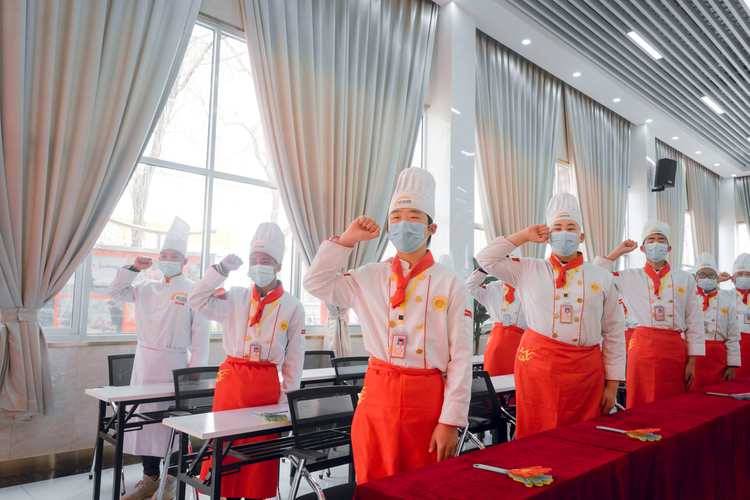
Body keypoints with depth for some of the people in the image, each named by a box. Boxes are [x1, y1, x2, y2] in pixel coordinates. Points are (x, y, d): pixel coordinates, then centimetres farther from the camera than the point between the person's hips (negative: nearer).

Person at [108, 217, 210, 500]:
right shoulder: (146, 289, 13)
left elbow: (200, 336, -8)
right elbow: (115, 293, 19)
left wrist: (195, 371, -13)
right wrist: (134, 268, 7)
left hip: (173, 364, -5)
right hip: (144, 363, 5)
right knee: (145, 417, 8)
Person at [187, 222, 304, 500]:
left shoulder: (292, 307, -1)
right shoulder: (235, 298, 5)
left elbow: (294, 355, 2)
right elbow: (196, 300, -3)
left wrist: (287, 394, 0)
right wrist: (221, 269, -10)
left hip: (266, 384, -1)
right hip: (231, 378, 2)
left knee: (260, 447, 6)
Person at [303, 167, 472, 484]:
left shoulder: (449, 285, -2)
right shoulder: (371, 277, 7)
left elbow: (461, 357, -4)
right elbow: (317, 284, 9)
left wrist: (451, 422, -8)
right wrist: (348, 239, 3)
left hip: (427, 401, -2)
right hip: (377, 398, 2)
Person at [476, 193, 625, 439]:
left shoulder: (602, 279, 9)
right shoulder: (528, 271, 9)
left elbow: (614, 335, 10)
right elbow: (486, 258, 7)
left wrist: (612, 385, 7)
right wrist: (525, 236, 6)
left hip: (585, 371, 1)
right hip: (538, 366, -1)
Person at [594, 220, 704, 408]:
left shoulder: (684, 279, 11)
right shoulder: (630, 278, 8)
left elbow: (694, 323, 11)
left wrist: (692, 361, 6)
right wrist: (617, 253, 5)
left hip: (674, 350, 1)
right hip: (643, 348, -1)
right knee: (641, 406, 0)